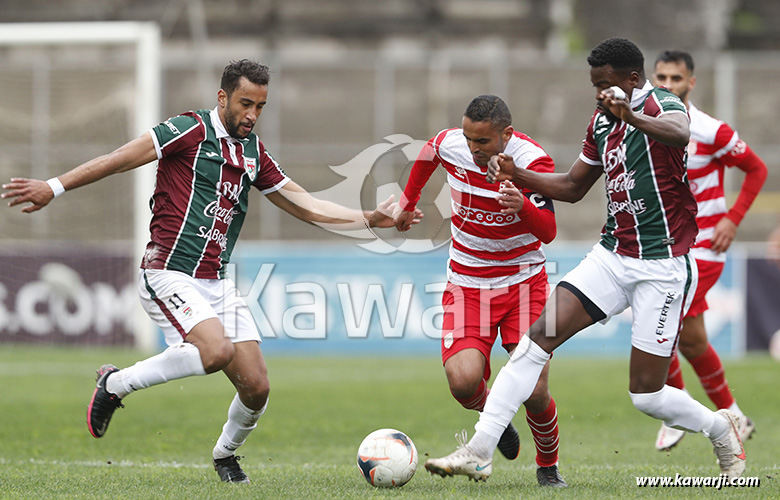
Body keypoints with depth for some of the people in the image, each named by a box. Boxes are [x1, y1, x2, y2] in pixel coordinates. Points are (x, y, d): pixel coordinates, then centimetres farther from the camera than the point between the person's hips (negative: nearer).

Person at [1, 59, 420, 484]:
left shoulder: (253, 153, 14)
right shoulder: (191, 130, -6)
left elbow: (306, 205, 19)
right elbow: (120, 159, -7)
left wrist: (369, 219, 10)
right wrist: (55, 187, -12)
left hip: (217, 283, 7)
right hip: (168, 275, -7)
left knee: (256, 387, -2)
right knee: (217, 350, -31)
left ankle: (226, 454, 28)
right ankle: (116, 384, -10)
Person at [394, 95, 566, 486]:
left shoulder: (532, 160, -19)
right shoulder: (449, 145, -10)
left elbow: (548, 231, -26)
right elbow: (426, 156, 16)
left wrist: (523, 207, -46)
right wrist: (408, 202, 29)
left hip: (523, 283, -2)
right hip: (467, 285, 2)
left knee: (534, 391, -10)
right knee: (463, 381, -21)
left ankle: (548, 466, 20)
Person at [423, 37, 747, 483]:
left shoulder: (663, 105, -13)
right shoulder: (601, 122, 10)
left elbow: (679, 133, -39)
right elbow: (573, 187, 21)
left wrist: (630, 115, -59)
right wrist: (518, 175, 3)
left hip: (663, 268, -7)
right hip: (612, 257, 7)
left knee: (646, 394, -3)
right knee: (538, 337, -11)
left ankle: (721, 429, 28)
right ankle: (479, 452, -12)